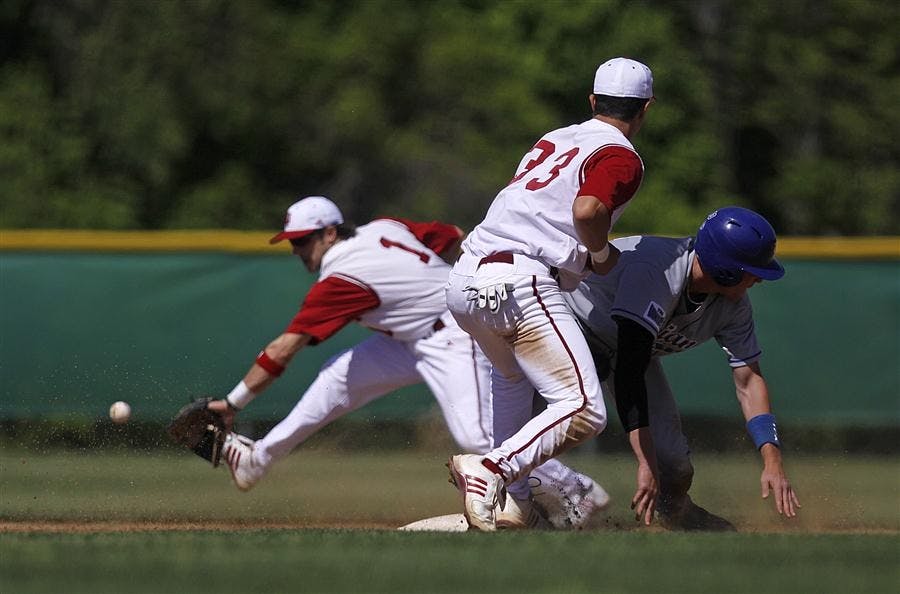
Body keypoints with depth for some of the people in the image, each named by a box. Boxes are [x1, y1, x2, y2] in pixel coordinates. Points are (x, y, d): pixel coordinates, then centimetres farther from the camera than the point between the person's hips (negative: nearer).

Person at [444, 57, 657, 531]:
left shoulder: (553, 140, 24)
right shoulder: (620, 157, 0)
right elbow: (587, 209, -19)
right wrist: (601, 253, 0)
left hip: (463, 283, 8)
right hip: (521, 286, -8)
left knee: (513, 374, 35)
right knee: (584, 411, -13)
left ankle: (512, 499, 31)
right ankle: (492, 470, -30)